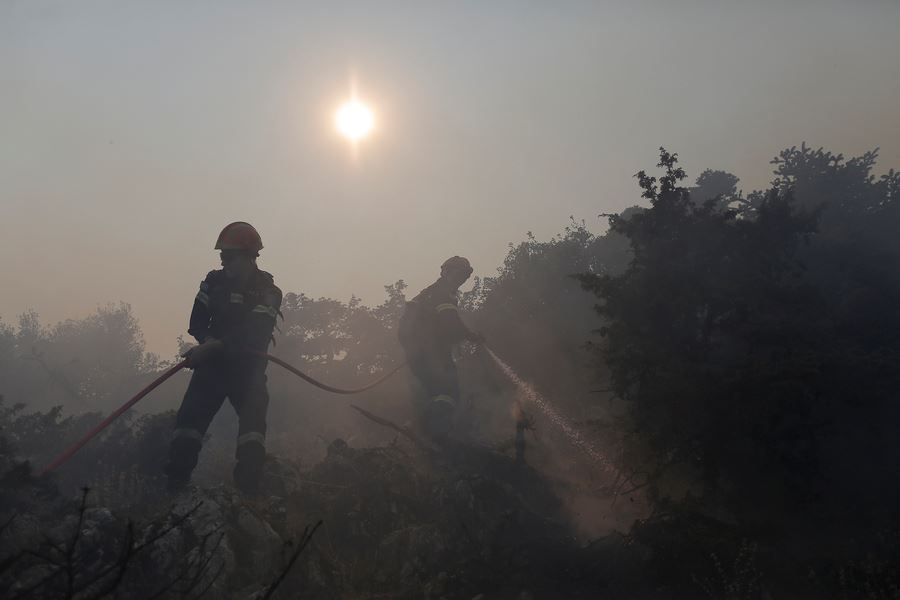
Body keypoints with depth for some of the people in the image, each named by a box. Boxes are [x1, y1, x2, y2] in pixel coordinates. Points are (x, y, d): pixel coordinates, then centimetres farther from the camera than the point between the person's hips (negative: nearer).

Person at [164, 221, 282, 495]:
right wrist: (208, 341, -19)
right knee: (191, 415, -13)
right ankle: (175, 484, -14)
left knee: (253, 418, -20)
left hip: (248, 368, -3)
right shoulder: (214, 281, 4)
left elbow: (254, 333, -22)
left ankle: (249, 488, -22)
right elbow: (197, 322, 3)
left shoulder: (268, 291, -9)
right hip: (213, 363, 3)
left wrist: (215, 347, -30)